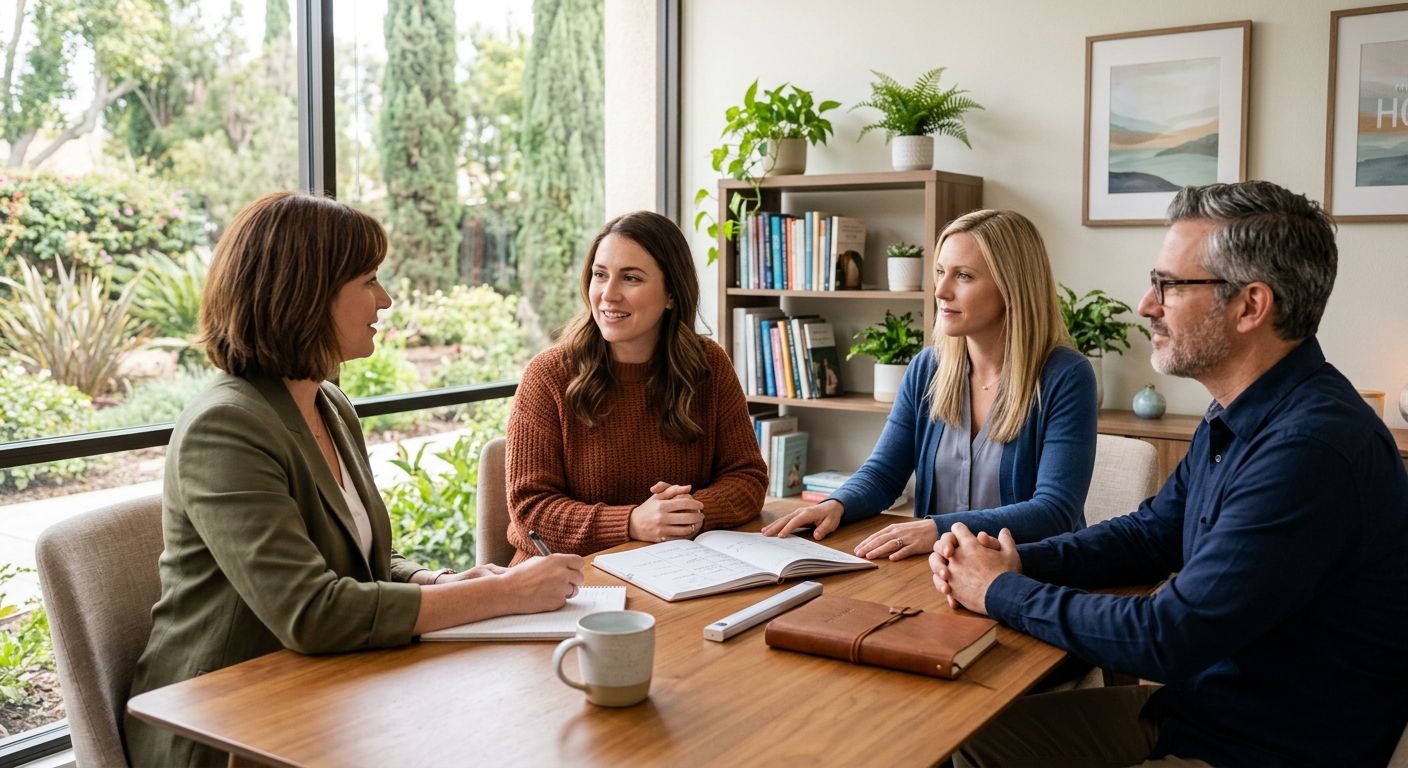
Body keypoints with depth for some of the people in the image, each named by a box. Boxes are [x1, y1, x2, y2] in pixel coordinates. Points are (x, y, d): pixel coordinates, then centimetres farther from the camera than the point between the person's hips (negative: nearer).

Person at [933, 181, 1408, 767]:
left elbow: (1167, 641, -28)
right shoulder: (1236, 417, 4)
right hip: (1195, 696, 8)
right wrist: (1018, 562, -4)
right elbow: (1150, 535, 14)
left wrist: (1002, 592, -14)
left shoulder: (1311, 449, -29)